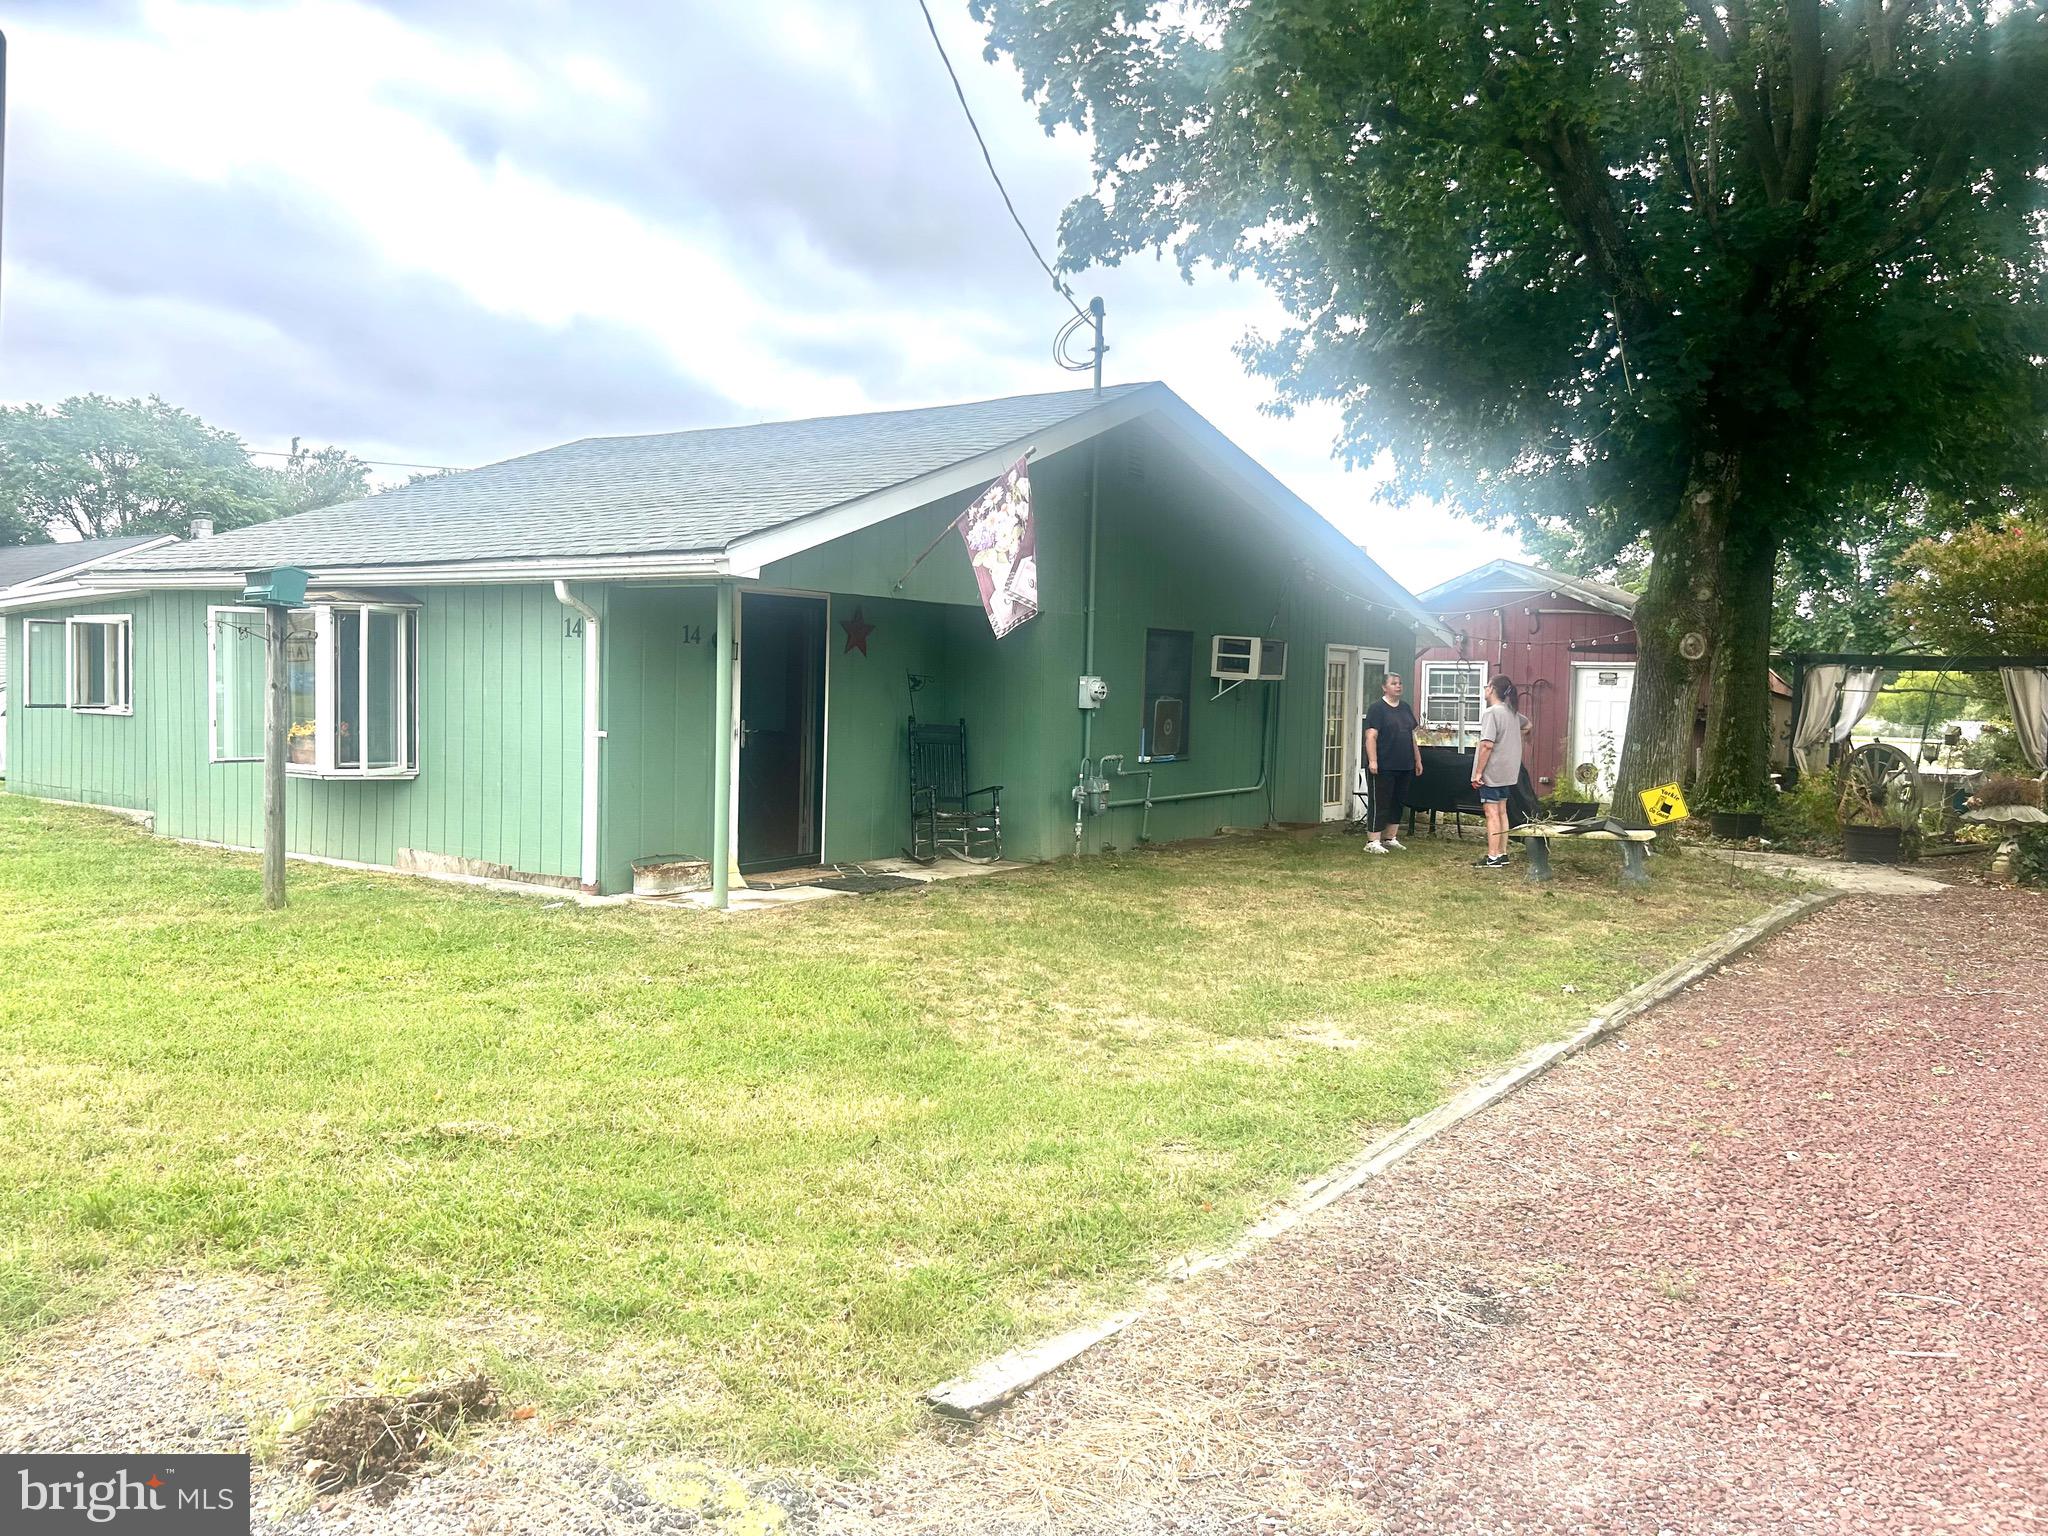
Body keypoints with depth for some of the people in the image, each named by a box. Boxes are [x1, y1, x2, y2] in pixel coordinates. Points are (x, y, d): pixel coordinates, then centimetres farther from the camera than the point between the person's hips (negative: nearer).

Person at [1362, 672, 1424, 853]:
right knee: (1380, 804, -6)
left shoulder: (1405, 708, 16)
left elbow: (1412, 736, 21)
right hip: (1384, 767, -7)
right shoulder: (1377, 708, -7)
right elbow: (1371, 736, -14)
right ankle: (1373, 842, -2)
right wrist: (1372, 761, -23)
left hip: (1404, 767, 7)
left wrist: (1418, 760, 18)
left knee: (1398, 803, 12)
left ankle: (1390, 838, 22)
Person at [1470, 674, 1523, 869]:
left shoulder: (1491, 713, -17)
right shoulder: (1512, 713, 10)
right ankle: (1502, 854, 18)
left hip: (1491, 772, -9)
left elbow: (1487, 745, -23)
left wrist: (1478, 772, -20)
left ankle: (1493, 857, -7)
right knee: (1501, 811, 14)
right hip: (1507, 772, 9)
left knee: (1492, 813, -7)